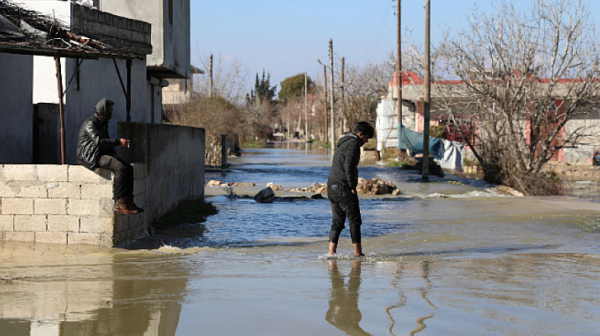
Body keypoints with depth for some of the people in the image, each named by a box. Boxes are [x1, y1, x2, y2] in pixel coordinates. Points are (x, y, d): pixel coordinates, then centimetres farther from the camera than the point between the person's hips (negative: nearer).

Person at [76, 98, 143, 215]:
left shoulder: (103, 123, 19)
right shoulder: (91, 123, -13)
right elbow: (98, 141, -27)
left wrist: (114, 155, 13)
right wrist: (119, 142, -25)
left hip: (102, 154, 10)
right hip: (91, 157, -10)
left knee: (128, 167, -7)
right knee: (120, 167, -28)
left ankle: (128, 201, -8)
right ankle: (119, 203, -29)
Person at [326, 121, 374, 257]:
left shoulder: (342, 143, 23)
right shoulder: (353, 143, -8)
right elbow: (348, 166, -19)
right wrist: (352, 187, -13)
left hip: (332, 186, 9)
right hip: (343, 187, -9)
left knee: (338, 220, 10)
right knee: (354, 220, -2)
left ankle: (331, 252, 2)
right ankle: (358, 253, -1)